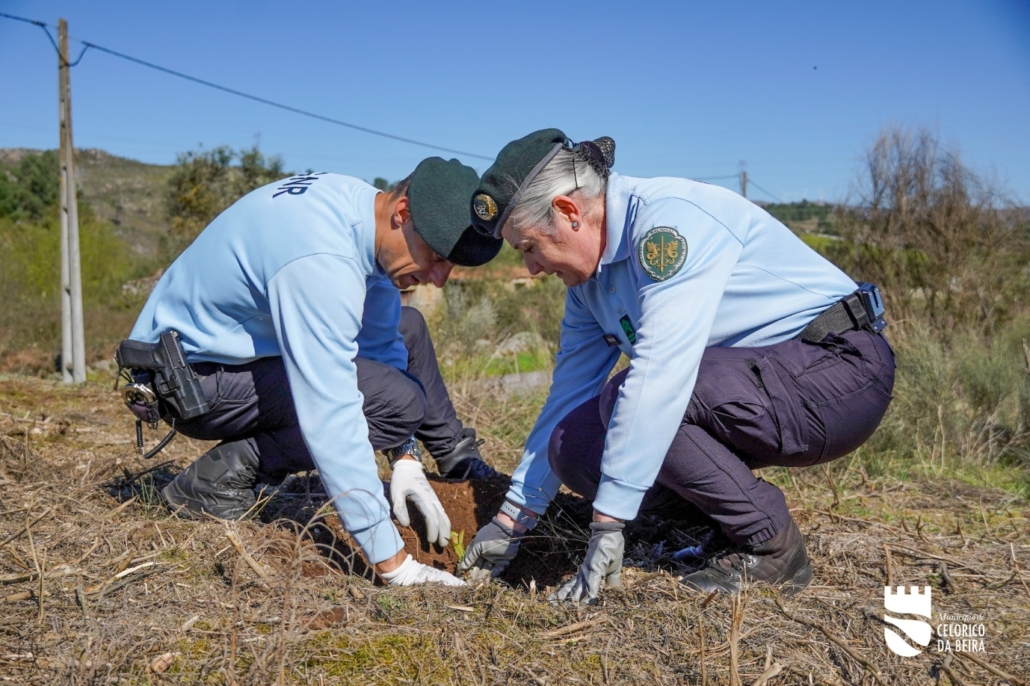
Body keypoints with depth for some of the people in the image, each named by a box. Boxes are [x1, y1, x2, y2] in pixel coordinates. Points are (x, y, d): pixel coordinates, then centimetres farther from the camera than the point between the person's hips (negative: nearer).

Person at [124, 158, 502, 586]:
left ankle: (461, 464, 22)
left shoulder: (364, 207, -6)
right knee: (397, 400, -22)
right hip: (189, 375, -9)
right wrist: (392, 562, -33)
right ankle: (221, 477, -13)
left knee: (405, 329, 11)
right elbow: (331, 420, -36)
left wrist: (404, 458, 0)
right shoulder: (320, 262, -34)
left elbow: (379, 342, 5)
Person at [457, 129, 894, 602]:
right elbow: (569, 394, 10)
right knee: (574, 448, -6)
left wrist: (608, 525, -32)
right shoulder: (589, 279, 6)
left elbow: (660, 372, -32)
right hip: (756, 385, 8)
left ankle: (771, 548, -11)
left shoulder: (670, 218, -22)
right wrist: (512, 520, 10)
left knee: (630, 397, -28)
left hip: (841, 370, -8)